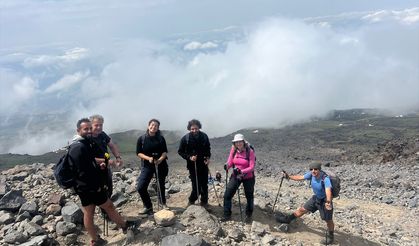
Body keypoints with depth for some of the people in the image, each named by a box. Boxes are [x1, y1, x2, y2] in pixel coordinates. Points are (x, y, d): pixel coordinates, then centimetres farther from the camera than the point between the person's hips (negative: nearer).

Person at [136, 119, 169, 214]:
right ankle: (148, 206, 11)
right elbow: (139, 153, -3)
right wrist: (148, 158, -20)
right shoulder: (141, 138, -3)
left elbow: (165, 152, 0)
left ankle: (163, 203, 37)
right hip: (147, 165, 0)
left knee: (161, 185, 12)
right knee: (141, 187, -9)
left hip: (160, 164, 0)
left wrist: (160, 159, -20)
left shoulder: (161, 138, -2)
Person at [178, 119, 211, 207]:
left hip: (203, 165, 3)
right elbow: (180, 151, -1)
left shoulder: (204, 136, -2)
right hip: (193, 166, -3)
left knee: (204, 185, 9)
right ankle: (191, 201, 21)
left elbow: (208, 148, 13)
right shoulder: (185, 138, -11)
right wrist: (189, 157, -15)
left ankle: (204, 202, 27)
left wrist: (208, 157, -4)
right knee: (196, 186, -5)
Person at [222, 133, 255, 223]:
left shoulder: (250, 151, -21)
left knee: (249, 196, 15)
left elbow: (252, 167, -22)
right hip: (235, 176, 3)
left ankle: (248, 215, 39)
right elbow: (230, 162, -6)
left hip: (248, 177, -3)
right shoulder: (233, 150, -9)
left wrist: (241, 171, -36)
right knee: (227, 195, -2)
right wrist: (227, 166, -29)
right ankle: (227, 215, 16)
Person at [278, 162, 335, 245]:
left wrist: (328, 202, -66)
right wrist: (288, 177, 1)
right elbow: (300, 177, -1)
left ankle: (330, 236, 35)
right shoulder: (311, 174, -16)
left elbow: (328, 191, -50)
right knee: (302, 209, 16)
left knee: (328, 220, 10)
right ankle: (287, 219, 32)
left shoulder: (325, 179, -35)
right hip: (316, 198, 6)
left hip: (325, 201, -6)